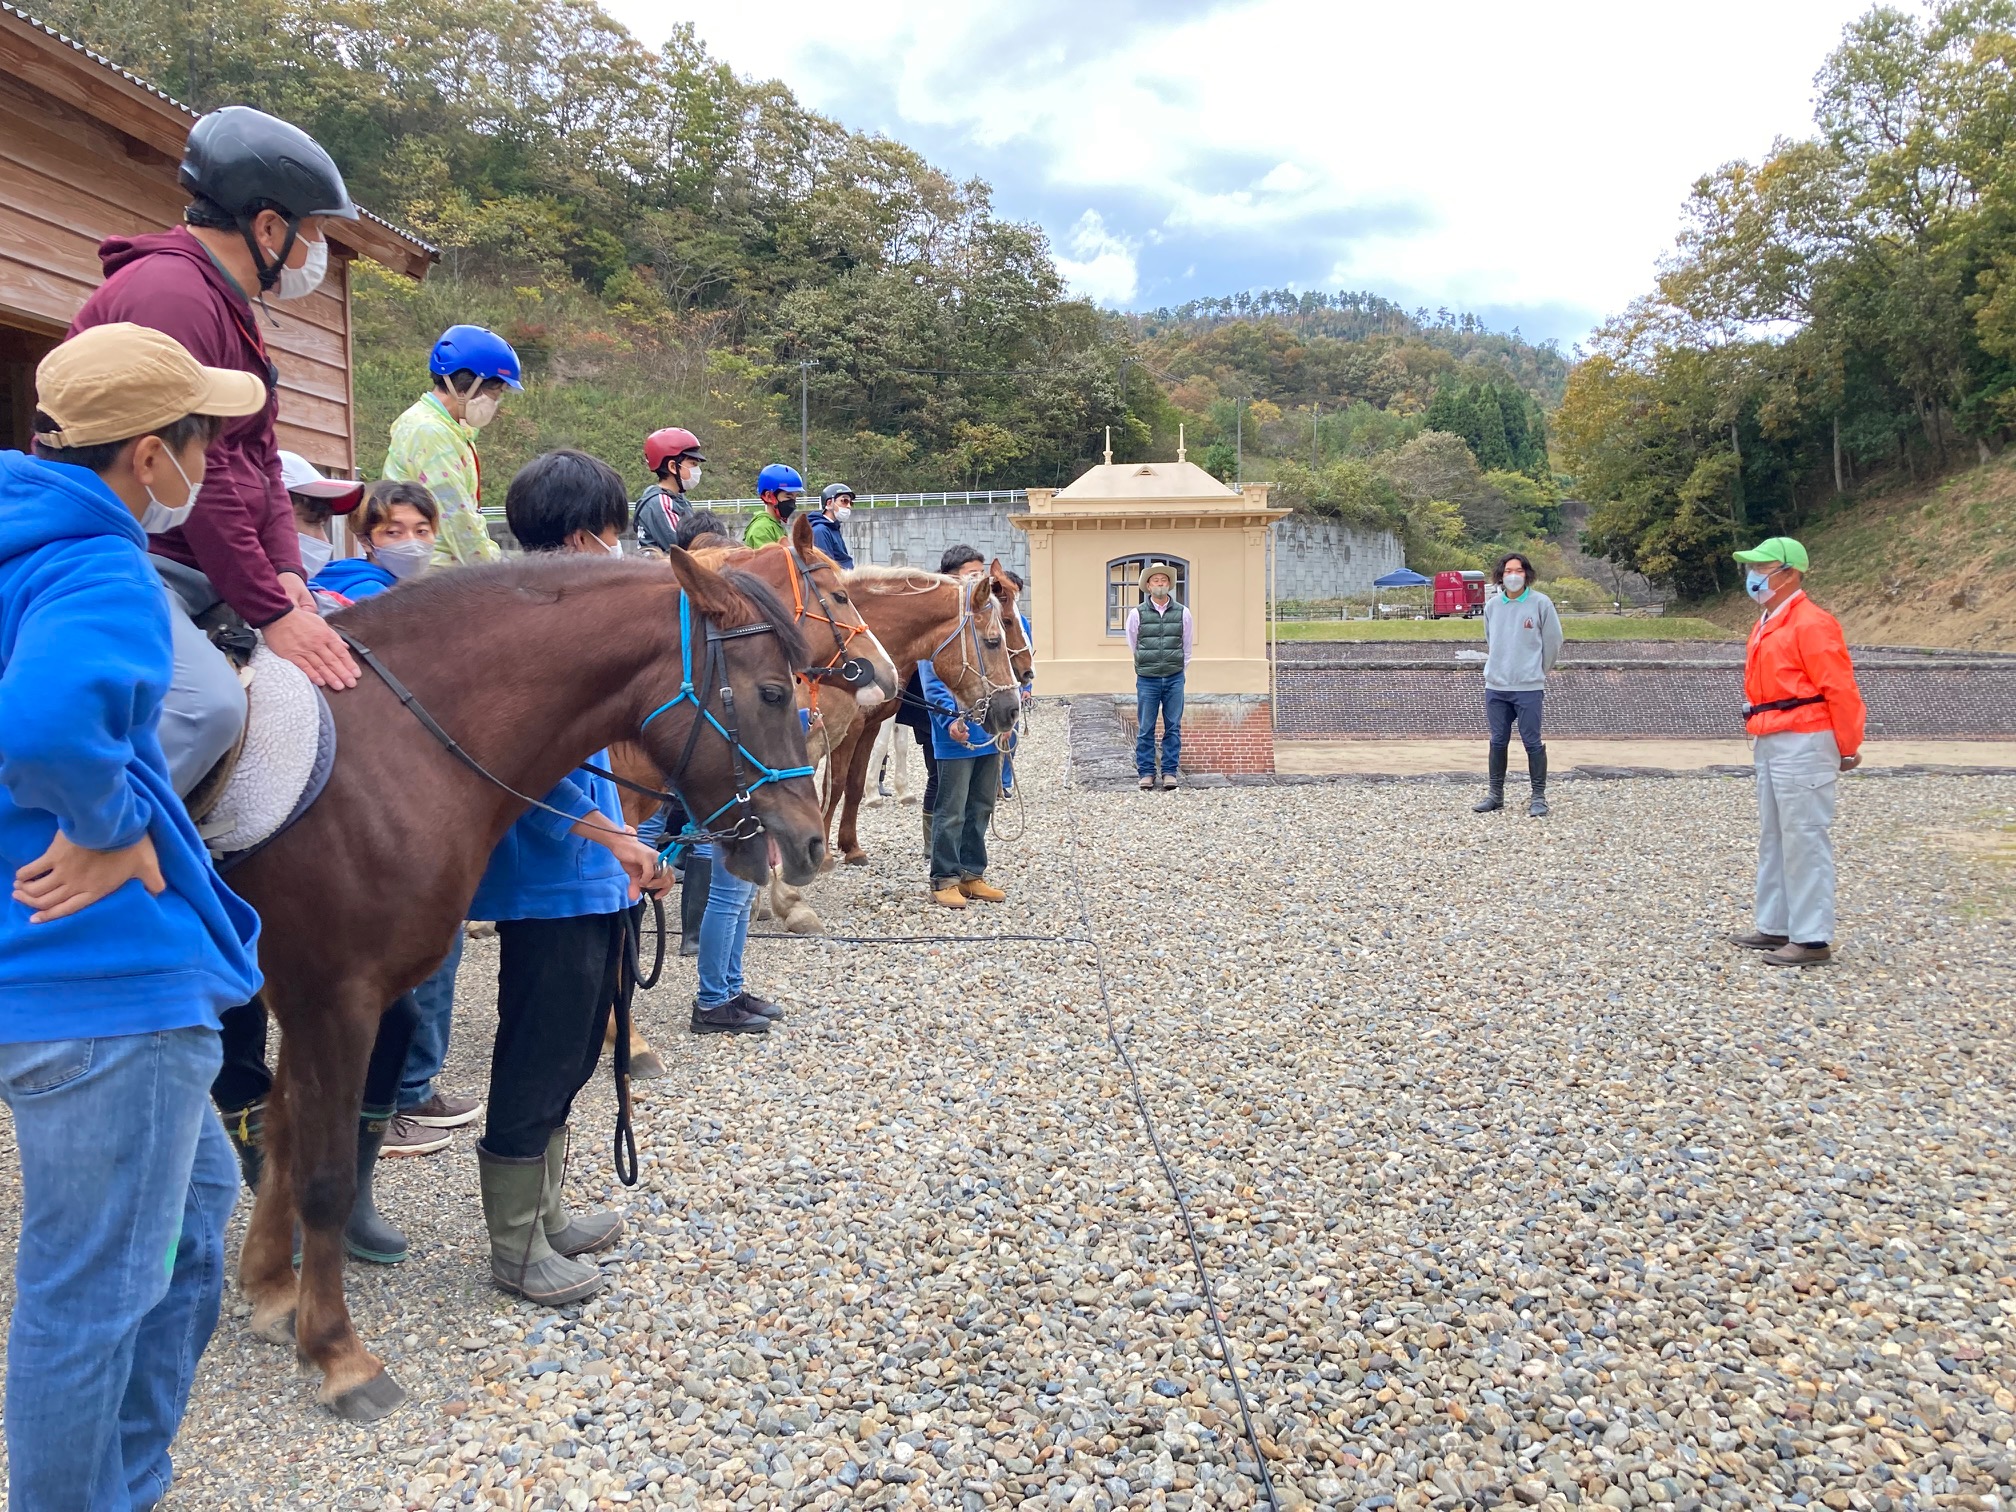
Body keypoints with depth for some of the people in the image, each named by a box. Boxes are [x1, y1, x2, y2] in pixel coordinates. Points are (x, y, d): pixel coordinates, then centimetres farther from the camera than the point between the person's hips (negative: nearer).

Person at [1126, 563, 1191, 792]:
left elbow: (1187, 646, 13)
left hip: (1174, 679, 1)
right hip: (1147, 679, -1)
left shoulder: (1182, 612, 3)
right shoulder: (1137, 614, -1)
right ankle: (1146, 773, 9)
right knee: (1146, 729, 1)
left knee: (1173, 727, 3)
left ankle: (1169, 771, 10)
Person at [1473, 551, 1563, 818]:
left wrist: (1538, 673, 9)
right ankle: (1496, 794, 21)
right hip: (1495, 687, 4)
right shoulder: (1492, 605, 6)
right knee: (1498, 742, 11)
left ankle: (1538, 797, 9)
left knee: (1532, 743, -1)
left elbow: (1552, 642, 1)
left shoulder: (1541, 603, -6)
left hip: (1529, 688, -4)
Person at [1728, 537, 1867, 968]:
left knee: (1805, 840, -6)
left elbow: (1840, 690, -15)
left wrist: (1848, 748, -11)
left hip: (1803, 745, -10)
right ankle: (1775, 928, 23)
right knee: (1773, 840, 14)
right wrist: (1761, 737, 16)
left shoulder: (1811, 624, -14)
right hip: (1771, 744, 10)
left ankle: (1812, 939, -1)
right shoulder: (1768, 625, 16)